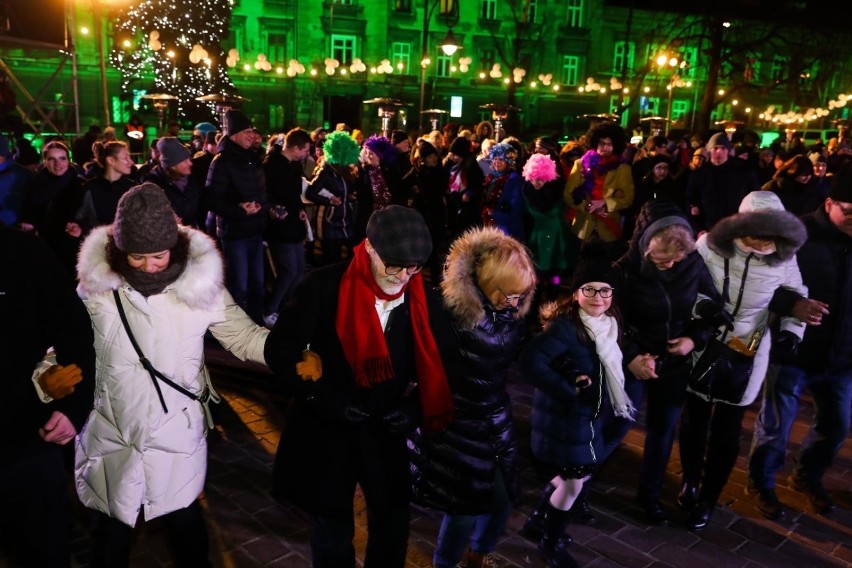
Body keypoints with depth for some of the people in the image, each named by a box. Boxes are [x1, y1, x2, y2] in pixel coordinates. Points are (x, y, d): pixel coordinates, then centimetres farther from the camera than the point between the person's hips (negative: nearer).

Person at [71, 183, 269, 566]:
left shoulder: (200, 281, -15)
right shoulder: (97, 283, -11)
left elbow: (244, 337, -11)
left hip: (177, 435, -1)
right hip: (113, 434, 1)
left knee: (185, 523, 22)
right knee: (111, 533, 24)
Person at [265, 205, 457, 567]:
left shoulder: (423, 299, -9)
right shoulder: (325, 287, -18)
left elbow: (441, 361, 3)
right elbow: (279, 349, -12)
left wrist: (416, 407, -12)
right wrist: (325, 399, -19)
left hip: (388, 430, 2)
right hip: (327, 428, -2)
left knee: (392, 524, 18)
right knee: (332, 528, 18)